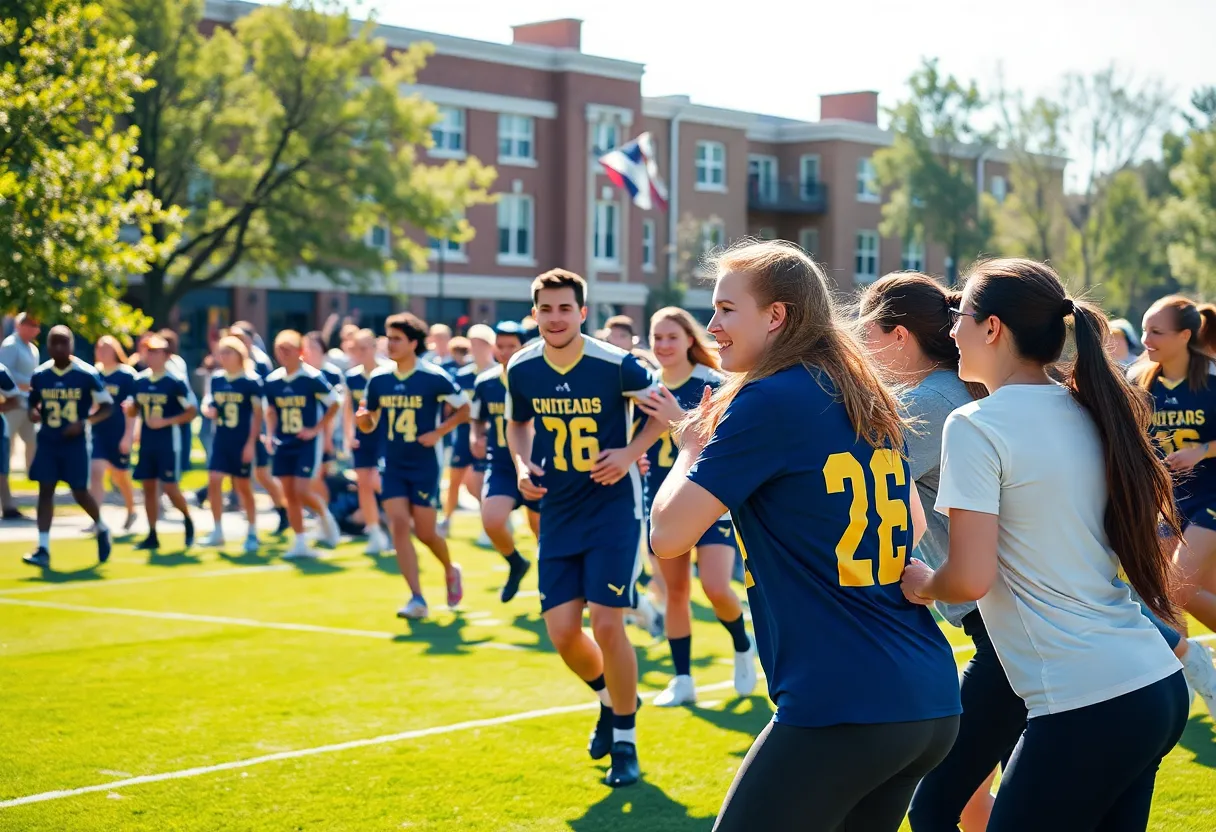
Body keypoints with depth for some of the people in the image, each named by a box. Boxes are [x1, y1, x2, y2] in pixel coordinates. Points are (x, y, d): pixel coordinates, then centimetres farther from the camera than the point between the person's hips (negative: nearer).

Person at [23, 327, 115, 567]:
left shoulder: (86, 374, -9)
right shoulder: (39, 375, 1)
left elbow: (107, 406, -4)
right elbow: (33, 404, 16)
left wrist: (84, 422, -18)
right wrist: (33, 413, -8)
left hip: (75, 442, -3)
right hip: (47, 441, 3)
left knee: (80, 492, 1)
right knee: (45, 490, -3)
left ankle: (102, 529, 30)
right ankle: (43, 549, -3)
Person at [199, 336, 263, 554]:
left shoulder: (251, 381, -8)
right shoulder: (216, 379, 6)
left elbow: (257, 414, -7)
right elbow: (208, 403, 16)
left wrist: (251, 442, -12)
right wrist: (208, 410, -9)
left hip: (242, 442, -4)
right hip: (221, 439, 4)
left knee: (242, 486, 3)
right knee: (213, 481, -4)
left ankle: (252, 533, 16)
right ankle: (217, 532, 6)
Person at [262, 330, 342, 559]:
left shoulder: (312, 378, -14)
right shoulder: (271, 381, 3)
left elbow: (334, 404, -7)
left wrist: (316, 429, -11)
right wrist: (270, 434, 4)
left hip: (307, 443, -5)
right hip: (284, 444, 5)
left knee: (302, 491, -13)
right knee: (289, 495, 5)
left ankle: (325, 516, 18)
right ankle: (300, 543, 13)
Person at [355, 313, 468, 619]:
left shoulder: (434, 378, -11)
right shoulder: (378, 379, 1)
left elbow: (464, 409, -1)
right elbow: (369, 424, 11)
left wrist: (438, 432, -14)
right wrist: (362, 418, -13)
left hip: (425, 465, -4)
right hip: (393, 466, 4)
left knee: (425, 532, 0)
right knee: (398, 525, -9)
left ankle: (450, 571, 33)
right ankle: (417, 599, -8)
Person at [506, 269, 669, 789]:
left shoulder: (615, 364, -16)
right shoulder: (521, 369, -3)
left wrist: (630, 453, -17)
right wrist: (522, 465, -2)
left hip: (614, 507, -4)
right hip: (558, 511, 4)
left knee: (606, 624, -11)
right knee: (562, 632, 1)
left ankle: (625, 743, 8)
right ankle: (610, 699, 34)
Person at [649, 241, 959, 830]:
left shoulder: (768, 401, -9)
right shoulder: (867, 401, 15)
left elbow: (668, 535, -10)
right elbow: (916, 531, 27)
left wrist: (691, 449, 6)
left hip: (843, 709, -8)